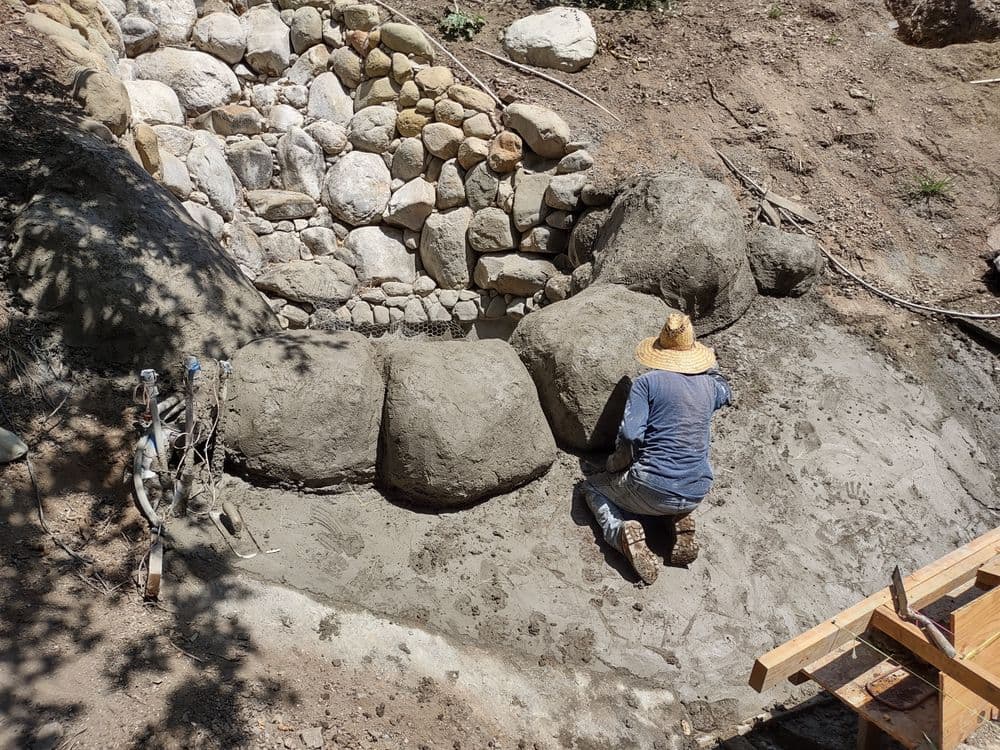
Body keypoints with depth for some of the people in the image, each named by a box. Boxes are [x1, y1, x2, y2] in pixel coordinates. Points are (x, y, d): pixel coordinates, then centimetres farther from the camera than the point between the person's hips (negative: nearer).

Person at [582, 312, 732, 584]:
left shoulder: (647, 382, -8)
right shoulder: (709, 385, 7)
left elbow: (630, 434, -17)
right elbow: (727, 392, 33)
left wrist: (617, 464, 1)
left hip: (652, 489, -5)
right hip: (696, 495, 5)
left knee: (593, 487, 21)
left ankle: (623, 530, -8)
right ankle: (681, 519, 9)